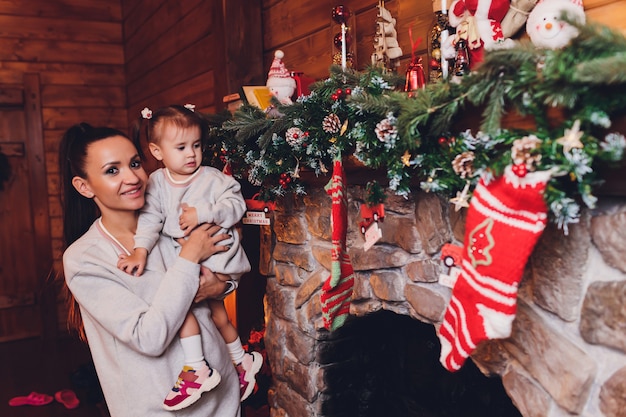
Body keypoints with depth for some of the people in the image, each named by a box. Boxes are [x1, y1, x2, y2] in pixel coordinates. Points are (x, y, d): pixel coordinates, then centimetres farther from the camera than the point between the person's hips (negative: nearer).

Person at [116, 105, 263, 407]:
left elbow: (236, 206, -15)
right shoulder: (156, 182, 2)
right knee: (216, 311, 14)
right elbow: (149, 218, -8)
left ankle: (196, 369, -12)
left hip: (215, 253, -5)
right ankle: (243, 361, 36)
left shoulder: (213, 178, -7)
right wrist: (140, 251, -20)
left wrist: (204, 213, -27)